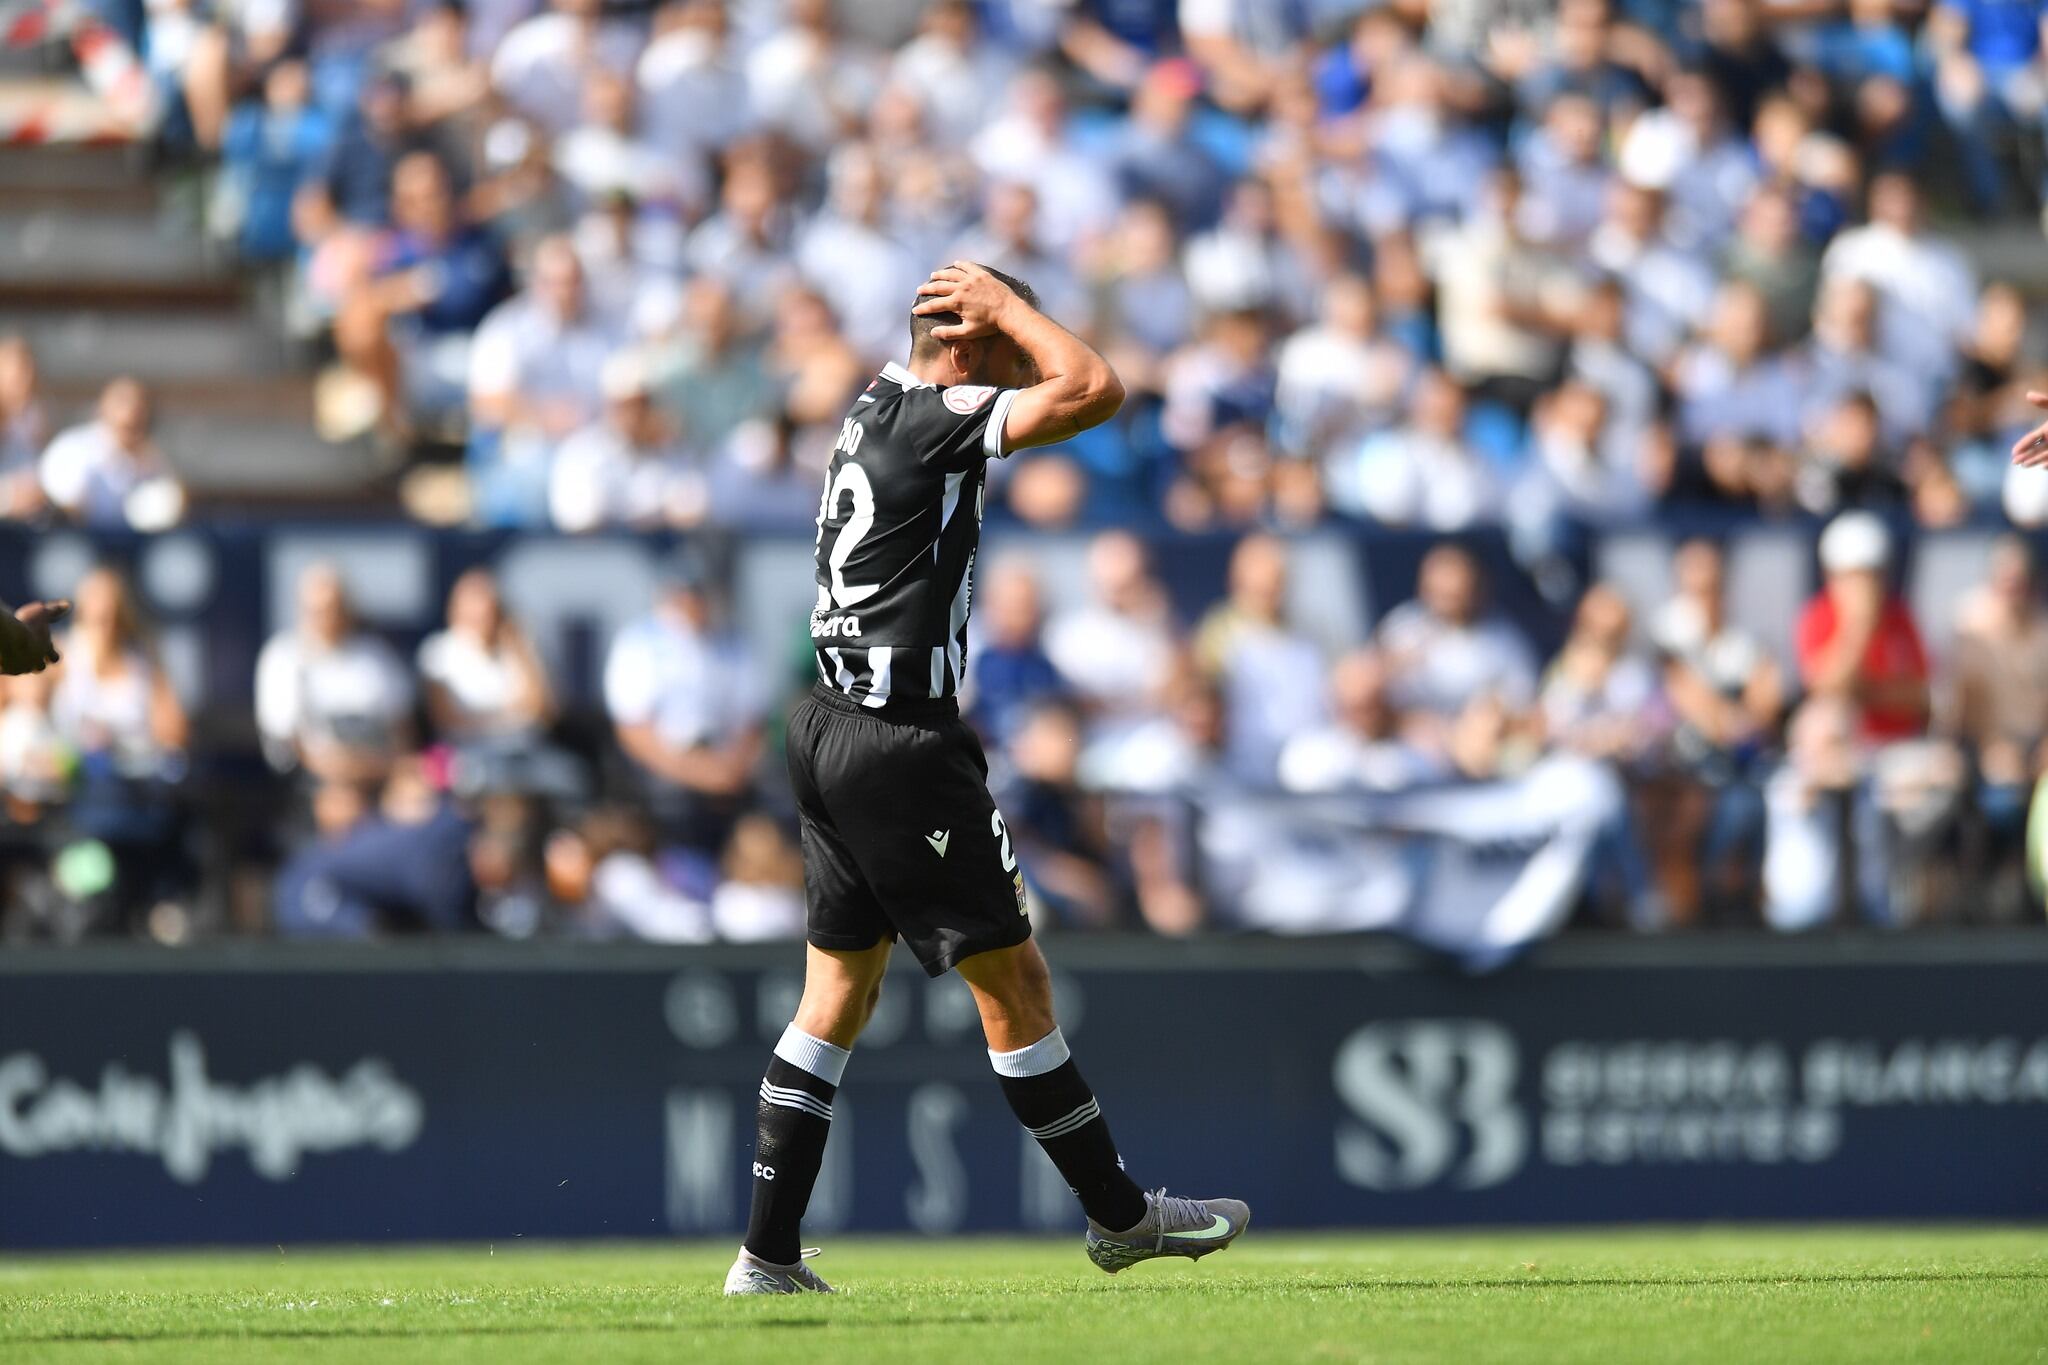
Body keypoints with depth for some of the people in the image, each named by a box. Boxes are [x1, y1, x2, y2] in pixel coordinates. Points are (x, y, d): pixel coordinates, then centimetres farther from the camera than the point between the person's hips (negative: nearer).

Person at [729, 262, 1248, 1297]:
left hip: (831, 732, 10)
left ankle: (767, 1256, 10)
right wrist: (1004, 307, -9)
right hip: (900, 744, -10)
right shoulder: (930, 421, -15)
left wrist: (1004, 317, 16)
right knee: (1012, 983, 0)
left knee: (838, 995, 11)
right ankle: (1119, 1216, 8)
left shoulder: (881, 405, 13)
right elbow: (1096, 391, -21)